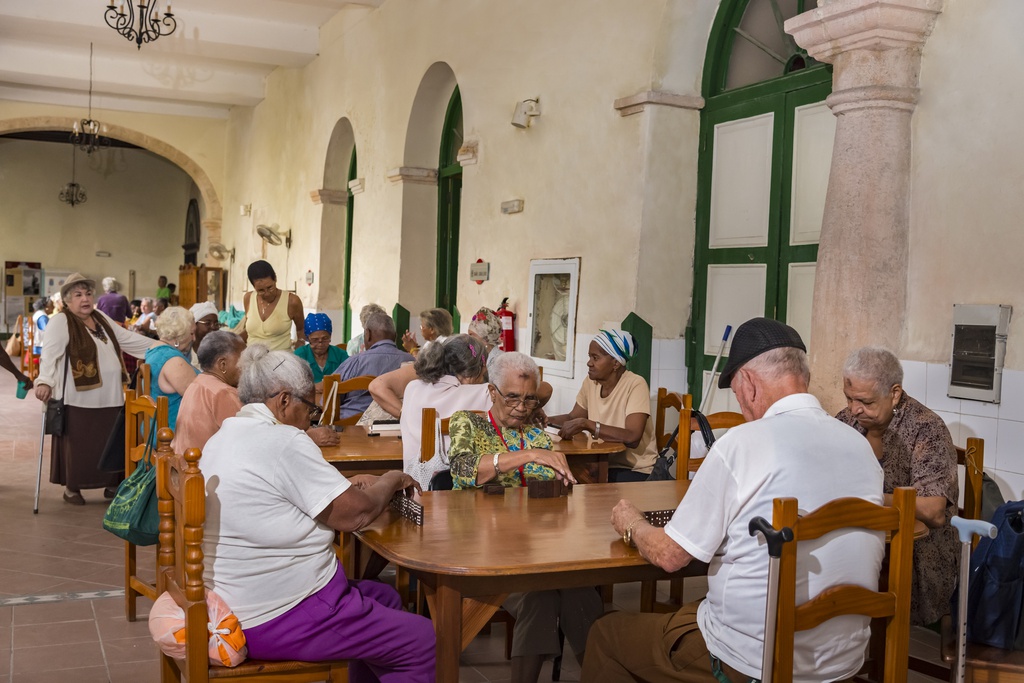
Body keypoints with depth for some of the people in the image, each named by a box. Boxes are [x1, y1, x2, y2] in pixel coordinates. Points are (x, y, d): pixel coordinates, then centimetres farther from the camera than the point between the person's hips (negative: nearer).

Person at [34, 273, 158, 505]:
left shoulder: (101, 318, 15)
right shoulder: (60, 322, -8)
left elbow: (128, 339, 20)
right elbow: (50, 353, -21)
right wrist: (44, 381, -35)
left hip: (110, 397, 7)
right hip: (78, 398, -7)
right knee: (78, 444, 1)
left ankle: (111, 485, 23)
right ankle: (72, 488, 16)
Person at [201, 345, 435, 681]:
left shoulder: (224, 437, 8)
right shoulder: (283, 441, -22)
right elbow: (354, 515, -20)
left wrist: (344, 485, 12)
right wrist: (391, 480, -1)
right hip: (277, 619, -11)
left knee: (384, 598, 24)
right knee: (421, 638, -1)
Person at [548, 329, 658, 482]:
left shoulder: (636, 385, -18)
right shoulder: (591, 381, 1)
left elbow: (632, 438, -28)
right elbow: (573, 418, 13)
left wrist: (585, 424, -30)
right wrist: (543, 420, -5)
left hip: (635, 471, -6)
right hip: (602, 464, 6)